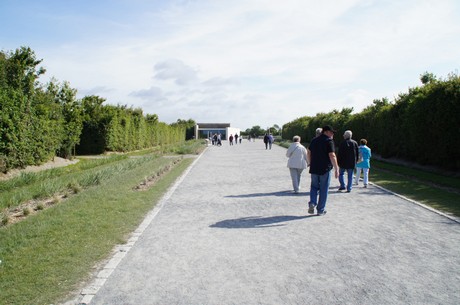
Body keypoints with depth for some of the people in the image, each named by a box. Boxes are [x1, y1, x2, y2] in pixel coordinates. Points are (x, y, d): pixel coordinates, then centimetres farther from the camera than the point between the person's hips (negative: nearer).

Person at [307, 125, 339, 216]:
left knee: (314, 186, 18)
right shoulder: (329, 141, -10)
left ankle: (312, 203, -4)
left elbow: (308, 153, 15)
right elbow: (332, 156, -18)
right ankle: (321, 210, 12)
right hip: (325, 169, -5)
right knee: (323, 189, 6)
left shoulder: (314, 140, 9)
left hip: (314, 169, 5)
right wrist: (336, 169, -15)